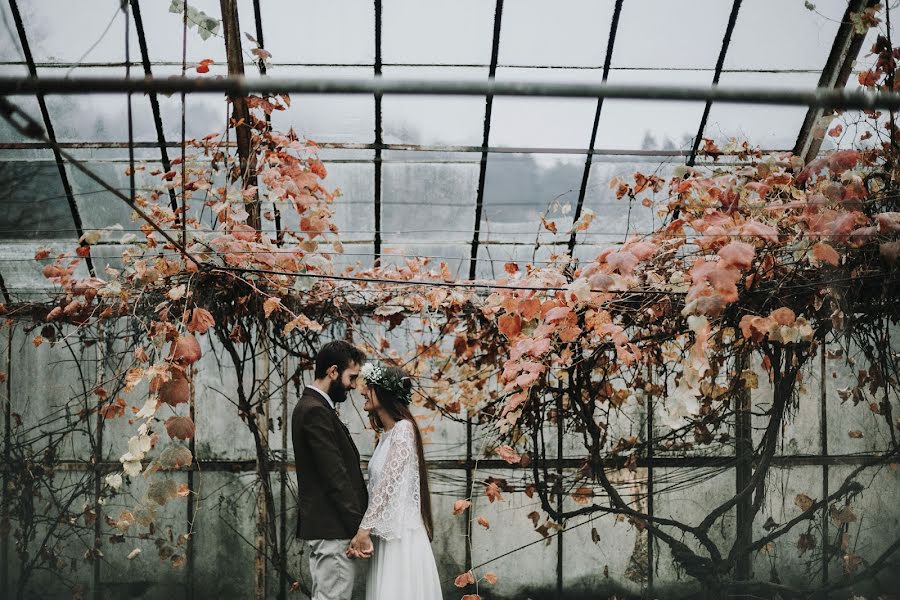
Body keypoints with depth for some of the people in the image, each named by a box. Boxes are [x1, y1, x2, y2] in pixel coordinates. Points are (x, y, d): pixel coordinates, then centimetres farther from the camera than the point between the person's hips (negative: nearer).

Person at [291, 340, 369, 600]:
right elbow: (335, 477, -20)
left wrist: (358, 524, 16)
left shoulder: (312, 406, 16)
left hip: (325, 527, 11)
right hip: (333, 529, -11)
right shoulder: (315, 412, -16)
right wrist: (360, 528, -19)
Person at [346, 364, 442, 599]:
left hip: (402, 535, -8)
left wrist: (364, 528, -19)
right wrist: (366, 530, 4)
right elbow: (378, 486, 12)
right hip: (386, 533, 8)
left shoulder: (403, 429, -11)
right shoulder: (386, 434, 15)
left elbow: (388, 482, -17)